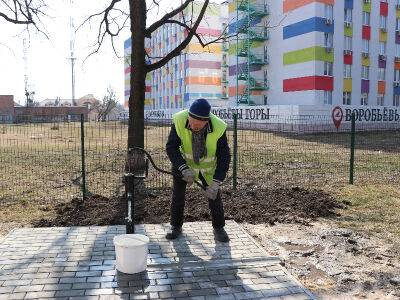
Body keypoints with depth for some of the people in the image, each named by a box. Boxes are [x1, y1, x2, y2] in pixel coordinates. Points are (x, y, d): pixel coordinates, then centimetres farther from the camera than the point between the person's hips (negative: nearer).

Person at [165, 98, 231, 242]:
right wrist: (184, 169, -37)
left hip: (208, 165, 0)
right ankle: (176, 227, 19)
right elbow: (171, 147, -25)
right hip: (183, 162, 1)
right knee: (177, 193, 0)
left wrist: (216, 183, -34)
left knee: (214, 194, 1)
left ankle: (219, 228, 20)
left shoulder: (218, 128, -33)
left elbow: (224, 157, -27)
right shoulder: (179, 121, -31)